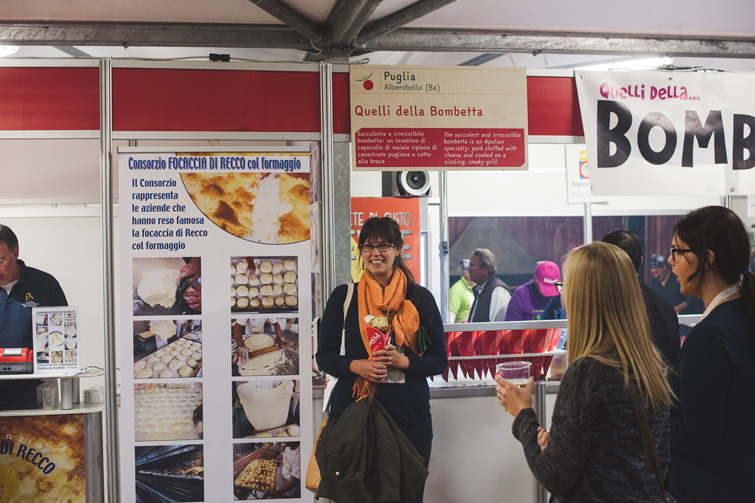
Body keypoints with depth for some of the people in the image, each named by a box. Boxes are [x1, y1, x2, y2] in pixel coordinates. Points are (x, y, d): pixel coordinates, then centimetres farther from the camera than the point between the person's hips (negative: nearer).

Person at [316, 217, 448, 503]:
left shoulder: (419, 298, 5)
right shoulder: (343, 297, 6)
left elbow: (440, 359, 5)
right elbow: (324, 356, 6)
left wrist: (404, 361, -13)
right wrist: (356, 366, -13)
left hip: (409, 414, 0)